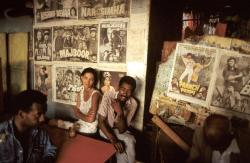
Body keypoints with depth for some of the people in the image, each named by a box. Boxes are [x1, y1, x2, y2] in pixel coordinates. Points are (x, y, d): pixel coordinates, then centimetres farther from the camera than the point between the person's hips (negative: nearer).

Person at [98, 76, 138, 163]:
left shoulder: (133, 104, -17)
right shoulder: (108, 96, -21)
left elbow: (122, 130, -19)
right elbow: (101, 121, -20)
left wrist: (120, 113, -37)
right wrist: (113, 140, -31)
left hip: (120, 130, 2)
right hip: (106, 129, -2)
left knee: (130, 141, -27)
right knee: (121, 146, -27)